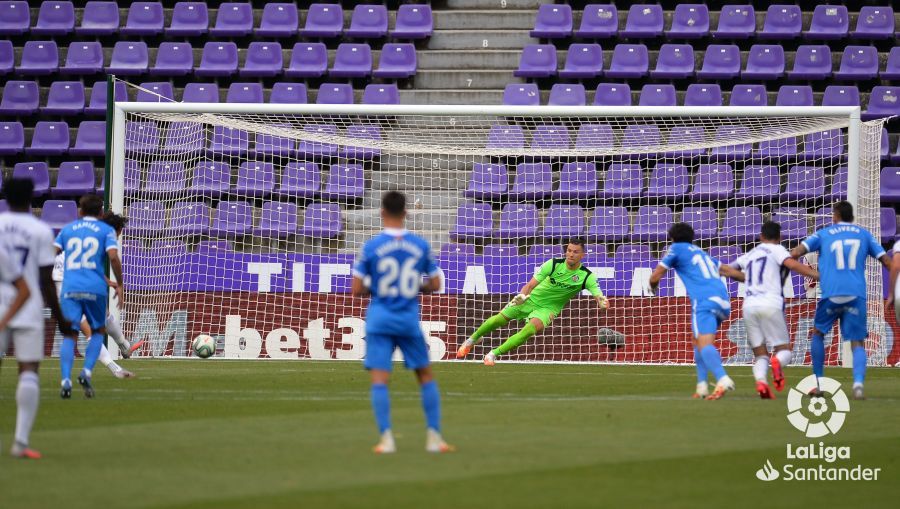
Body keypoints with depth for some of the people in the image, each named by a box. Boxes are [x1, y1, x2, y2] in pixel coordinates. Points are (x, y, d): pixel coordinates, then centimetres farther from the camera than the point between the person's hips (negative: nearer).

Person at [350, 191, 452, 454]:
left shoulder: (371, 246, -6)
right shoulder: (420, 245, 0)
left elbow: (356, 289, -5)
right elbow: (435, 284, 6)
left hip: (379, 319, -2)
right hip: (409, 321, 2)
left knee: (379, 380, -3)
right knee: (426, 376, 14)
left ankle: (386, 438, -13)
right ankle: (433, 436, 11)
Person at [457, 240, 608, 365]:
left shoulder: (587, 276, -19)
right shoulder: (553, 264, -19)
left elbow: (598, 296, -27)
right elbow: (531, 284, -18)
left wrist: (602, 302, -52)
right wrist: (522, 295, -38)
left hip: (549, 308, -1)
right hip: (532, 298, 1)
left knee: (532, 328, -29)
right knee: (500, 319, 1)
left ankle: (494, 354, -15)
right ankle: (473, 339, 33)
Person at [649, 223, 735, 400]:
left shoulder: (676, 249, 13)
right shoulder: (701, 252, 30)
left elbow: (655, 276, 16)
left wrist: (653, 287, 35)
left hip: (704, 301, -7)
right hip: (723, 301, 7)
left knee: (704, 344, -21)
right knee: (699, 341, 23)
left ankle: (723, 379, -46)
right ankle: (702, 387, 11)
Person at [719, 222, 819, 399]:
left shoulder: (748, 255, 24)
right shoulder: (776, 250, 8)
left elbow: (724, 269, 31)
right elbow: (792, 264, -10)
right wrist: (818, 275, -15)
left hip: (749, 306, 4)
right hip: (771, 304, -4)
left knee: (760, 353, 8)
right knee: (784, 349, 5)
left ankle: (760, 381, -23)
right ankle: (778, 362, -32)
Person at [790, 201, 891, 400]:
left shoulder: (823, 234, 12)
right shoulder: (863, 234, 17)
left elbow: (796, 252, 0)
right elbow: (887, 261, 13)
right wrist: (892, 291, 21)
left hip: (831, 294, -1)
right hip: (856, 294, 1)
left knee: (818, 333, 22)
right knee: (857, 342, 3)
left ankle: (818, 384, 19)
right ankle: (858, 383, -23)